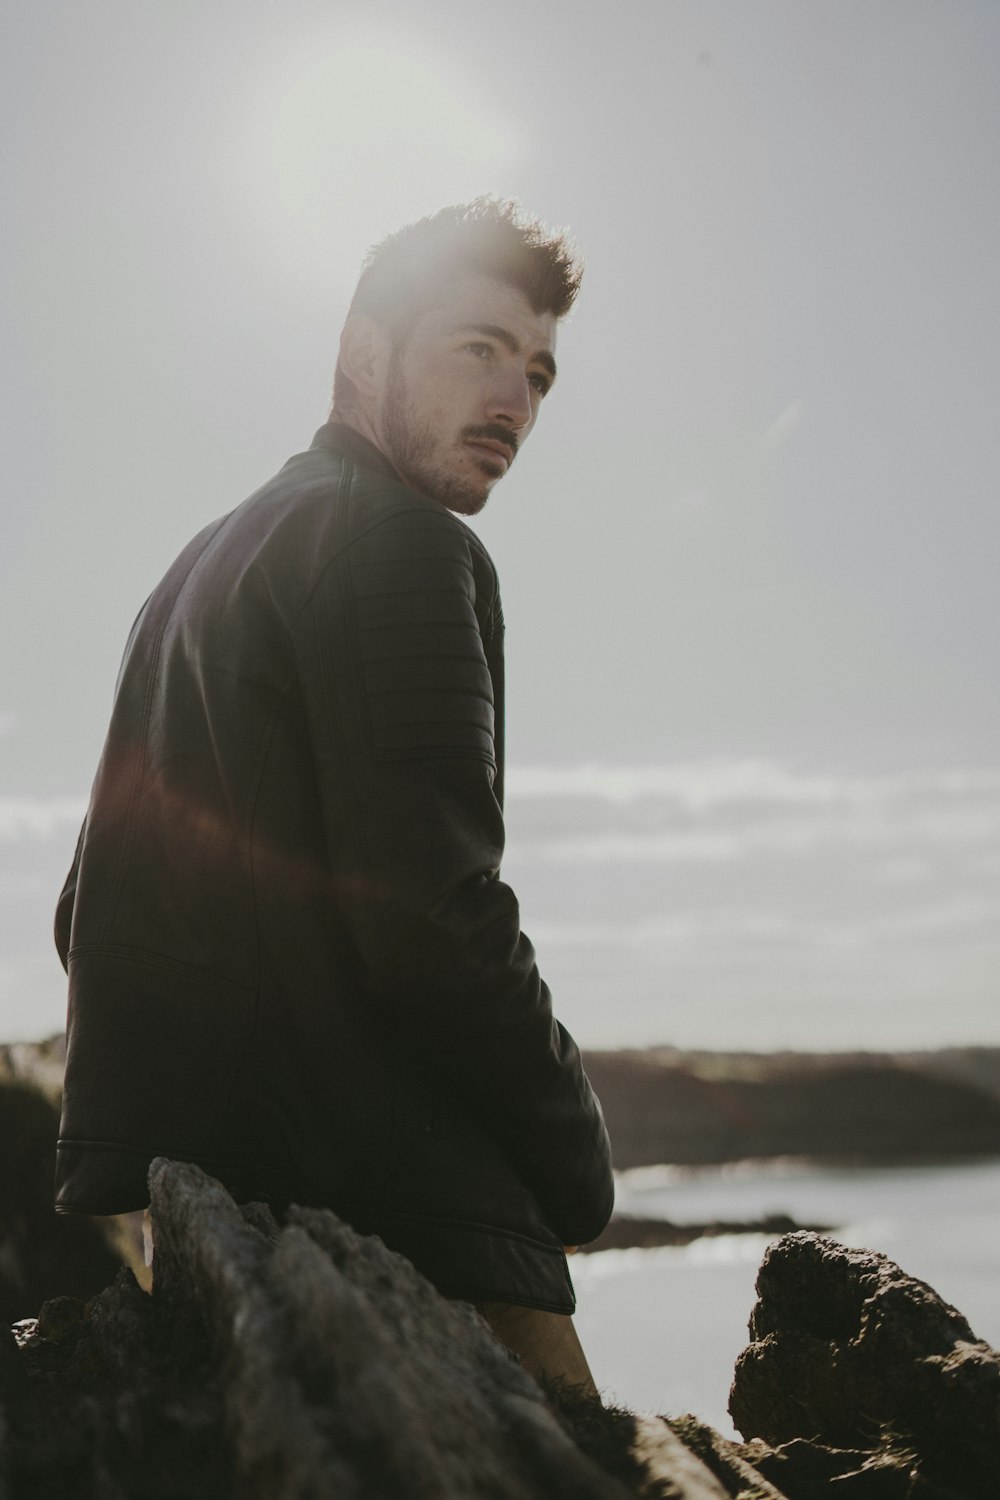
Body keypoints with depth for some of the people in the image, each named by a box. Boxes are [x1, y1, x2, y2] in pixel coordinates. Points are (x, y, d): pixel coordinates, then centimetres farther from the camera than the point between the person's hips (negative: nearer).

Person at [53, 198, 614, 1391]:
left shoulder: (202, 567, 23)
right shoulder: (402, 543, -7)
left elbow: (93, 915, 25)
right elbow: (432, 918, -18)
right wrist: (574, 1159, -4)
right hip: (393, 1221, -10)